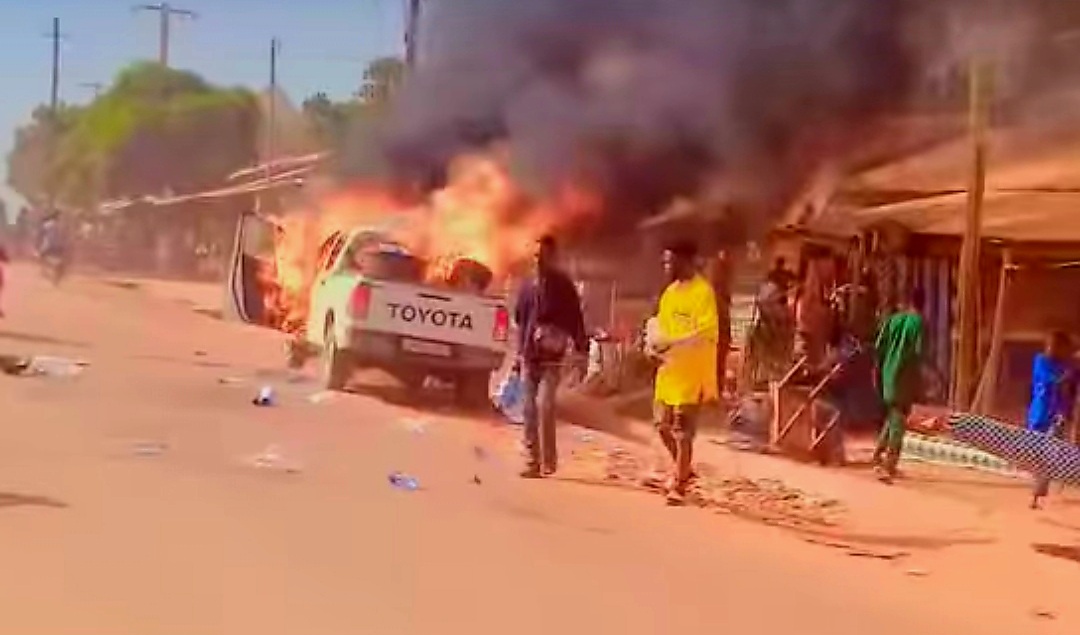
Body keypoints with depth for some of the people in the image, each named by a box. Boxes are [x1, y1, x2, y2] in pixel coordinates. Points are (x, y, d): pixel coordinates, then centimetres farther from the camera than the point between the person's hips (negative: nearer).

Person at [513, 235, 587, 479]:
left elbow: (575, 318, -7)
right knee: (530, 410, 7)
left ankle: (548, 460, -8)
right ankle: (533, 461, 13)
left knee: (544, 406, -17)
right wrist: (519, 353, 17)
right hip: (529, 358, 6)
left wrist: (581, 346, -16)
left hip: (551, 358, -5)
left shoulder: (563, 286, -3)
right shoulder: (528, 286, 12)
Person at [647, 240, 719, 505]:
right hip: (668, 370, 8)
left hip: (691, 373, -8)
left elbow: (706, 333, -21)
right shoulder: (670, 291, 12)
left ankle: (679, 485, 6)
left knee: (682, 430, -3)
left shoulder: (703, 291, -14)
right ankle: (683, 469, 34)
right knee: (663, 425, 14)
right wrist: (655, 342, -3)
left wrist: (672, 345, -25)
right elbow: (659, 322, 18)